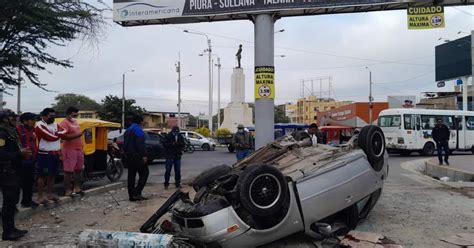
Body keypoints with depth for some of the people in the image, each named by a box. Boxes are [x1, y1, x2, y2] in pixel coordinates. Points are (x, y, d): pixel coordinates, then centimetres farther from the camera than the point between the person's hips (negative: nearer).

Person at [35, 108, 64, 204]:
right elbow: (50, 137, -19)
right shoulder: (39, 125, -11)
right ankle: (40, 196, 5)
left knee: (52, 175, 12)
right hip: (45, 155, -7)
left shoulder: (56, 125, 15)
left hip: (56, 154, 7)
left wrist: (55, 134, -13)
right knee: (43, 175, -1)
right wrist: (58, 133, -4)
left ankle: (49, 194, 23)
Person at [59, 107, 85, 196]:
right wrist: (77, 135, -26)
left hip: (79, 150, 9)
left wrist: (82, 148, 23)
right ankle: (67, 191, 3)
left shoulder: (75, 122, 18)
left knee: (79, 170, 13)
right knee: (68, 171, -3)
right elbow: (64, 136, -23)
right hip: (69, 150, -9)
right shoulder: (64, 123, -9)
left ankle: (77, 188, 23)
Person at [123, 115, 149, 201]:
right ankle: (137, 193, -9)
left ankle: (131, 195, 11)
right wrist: (144, 155, -19)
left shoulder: (127, 130, 18)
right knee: (144, 172, -1)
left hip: (128, 156, 9)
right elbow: (141, 144, -20)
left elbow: (125, 144, 22)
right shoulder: (138, 130, -11)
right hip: (137, 156, -9)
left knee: (131, 176, 10)